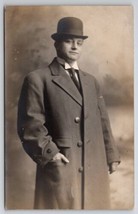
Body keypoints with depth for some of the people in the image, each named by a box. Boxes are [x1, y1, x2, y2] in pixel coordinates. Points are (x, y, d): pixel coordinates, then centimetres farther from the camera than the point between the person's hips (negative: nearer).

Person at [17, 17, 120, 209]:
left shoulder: (91, 81, 19)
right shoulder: (38, 79, -1)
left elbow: (103, 122, 17)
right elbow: (30, 124, -7)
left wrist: (111, 155, 11)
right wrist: (49, 152, -14)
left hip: (94, 168, 6)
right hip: (60, 167, -5)